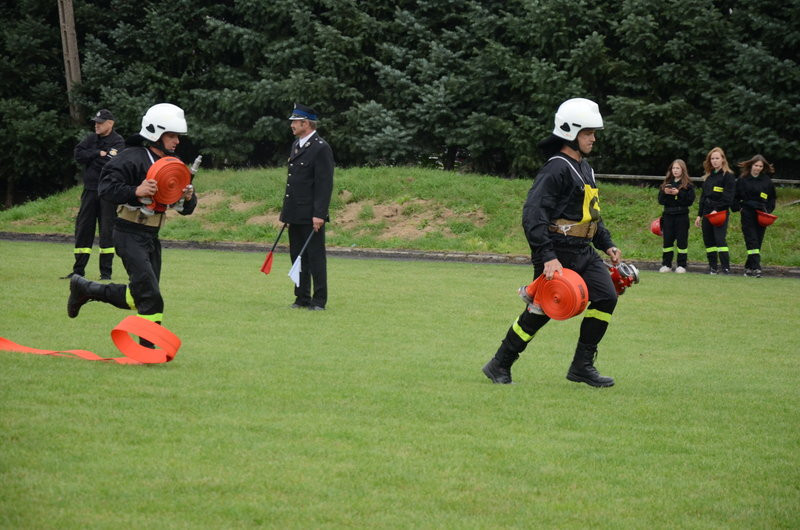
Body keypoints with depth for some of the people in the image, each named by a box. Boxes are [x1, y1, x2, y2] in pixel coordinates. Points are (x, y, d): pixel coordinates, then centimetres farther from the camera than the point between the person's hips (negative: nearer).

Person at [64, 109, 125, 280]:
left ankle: (106, 271, 2)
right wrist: (99, 154, -11)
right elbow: (78, 154, -2)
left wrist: (91, 158, -6)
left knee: (107, 230, -4)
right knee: (83, 228, 5)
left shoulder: (118, 142, -4)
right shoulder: (91, 138, 12)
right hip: (90, 190, 5)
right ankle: (79, 270, 11)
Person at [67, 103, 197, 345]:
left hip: (151, 236, 8)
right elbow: (106, 188, -21)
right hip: (129, 234, -8)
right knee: (149, 293, -16)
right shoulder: (132, 158, -13)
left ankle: (85, 289, 29)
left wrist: (189, 198, -11)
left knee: (138, 295, 13)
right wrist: (135, 191, -35)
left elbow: (186, 208, 13)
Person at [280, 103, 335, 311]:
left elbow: (325, 184, -16)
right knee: (298, 256, 11)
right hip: (294, 214, 9)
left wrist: (319, 214, -20)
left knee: (315, 257, -3)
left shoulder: (321, 148, -12)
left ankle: (319, 300, 1)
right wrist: (286, 211, 18)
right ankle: (302, 298, 17)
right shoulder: (296, 145, 16)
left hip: (311, 215, -9)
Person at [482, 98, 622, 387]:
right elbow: (533, 214, -23)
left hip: (583, 252, 9)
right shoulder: (556, 169, -15)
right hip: (557, 252, -9)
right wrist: (548, 257, -29)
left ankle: (582, 366, 3)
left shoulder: (584, 168, 17)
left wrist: (607, 244, 20)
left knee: (606, 297, -4)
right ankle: (499, 366, 11)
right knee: (540, 311, -4)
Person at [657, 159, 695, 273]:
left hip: (681, 216, -4)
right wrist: (664, 193, -11)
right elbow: (660, 200, 8)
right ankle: (666, 265, 10)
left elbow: (690, 200, -10)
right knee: (667, 241, 4)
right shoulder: (666, 184, 12)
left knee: (682, 241, -1)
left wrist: (678, 193, -18)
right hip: (668, 215, 4)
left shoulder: (688, 185, -1)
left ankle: (681, 265, 5)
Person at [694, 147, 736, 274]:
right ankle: (713, 267, 12)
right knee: (708, 240, 6)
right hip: (707, 212, 8)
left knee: (720, 239, -16)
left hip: (720, 212, -8)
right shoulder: (708, 176, 19)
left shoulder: (728, 176, -4)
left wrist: (717, 210, -20)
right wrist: (699, 215, 17)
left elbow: (727, 197, -12)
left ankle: (726, 268, -16)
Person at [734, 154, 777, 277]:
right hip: (747, 214, -2)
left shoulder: (767, 181, 7)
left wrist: (769, 210, 5)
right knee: (752, 241, -11)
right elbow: (735, 196, 10)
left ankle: (749, 267, 11)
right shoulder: (742, 179, 3)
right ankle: (756, 268, -17)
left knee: (758, 242, 3)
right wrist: (738, 207, -2)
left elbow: (772, 197, 16)